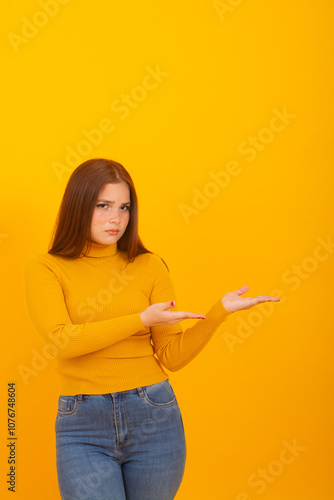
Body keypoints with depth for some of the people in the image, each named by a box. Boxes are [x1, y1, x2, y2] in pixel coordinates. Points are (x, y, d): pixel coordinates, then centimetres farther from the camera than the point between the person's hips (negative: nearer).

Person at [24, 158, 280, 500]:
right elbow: (61, 340, -17)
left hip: (153, 420, 2)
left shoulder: (150, 266, 5)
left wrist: (220, 311, -8)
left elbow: (171, 357, 4)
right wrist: (142, 320, -17)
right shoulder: (44, 269, 0)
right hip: (83, 426, -2)